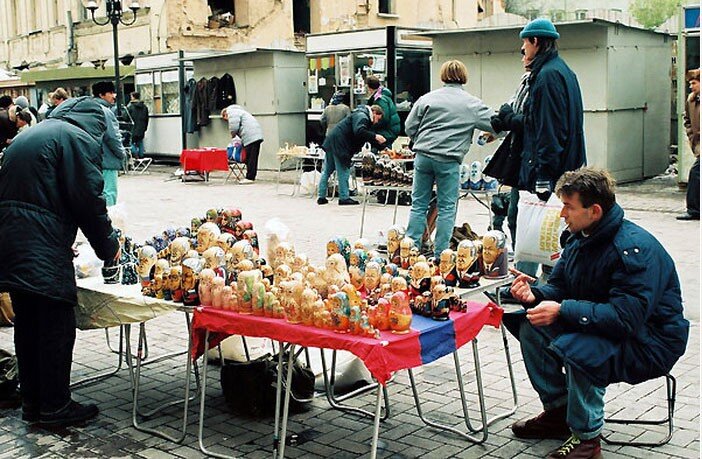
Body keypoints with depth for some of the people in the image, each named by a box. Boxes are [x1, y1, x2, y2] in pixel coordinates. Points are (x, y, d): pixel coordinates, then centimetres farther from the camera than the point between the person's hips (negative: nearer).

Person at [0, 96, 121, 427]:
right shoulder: (79, 139, -4)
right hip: (44, 248, -8)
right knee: (56, 327, 1)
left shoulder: (27, 136, 22)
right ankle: (55, 407, 9)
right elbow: (89, 199, -10)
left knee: (27, 325, 15)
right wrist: (108, 247, 4)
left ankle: (32, 401, 25)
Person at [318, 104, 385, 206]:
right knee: (343, 172, -4)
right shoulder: (362, 116, -11)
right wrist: (375, 136, -24)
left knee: (327, 171, 12)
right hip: (339, 144, -11)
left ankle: (321, 197, 17)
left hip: (331, 142, 11)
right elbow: (359, 132, -28)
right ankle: (344, 198, 0)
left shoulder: (364, 117, 23)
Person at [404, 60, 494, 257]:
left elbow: (410, 127, 8)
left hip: (423, 156, 2)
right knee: (447, 208, 5)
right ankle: (440, 254, 6)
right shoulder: (472, 104, 2)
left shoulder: (427, 98, 6)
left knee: (418, 204, 9)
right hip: (449, 160, -2)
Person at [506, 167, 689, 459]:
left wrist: (563, 310, -34)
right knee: (530, 325, -2)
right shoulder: (581, 238, 2)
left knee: (575, 348, -34)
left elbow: (626, 318, -34)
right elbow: (559, 285, 9)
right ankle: (557, 411, 10)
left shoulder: (635, 249, -27)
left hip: (649, 343, -9)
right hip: (599, 324, 9)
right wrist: (534, 295, -14)